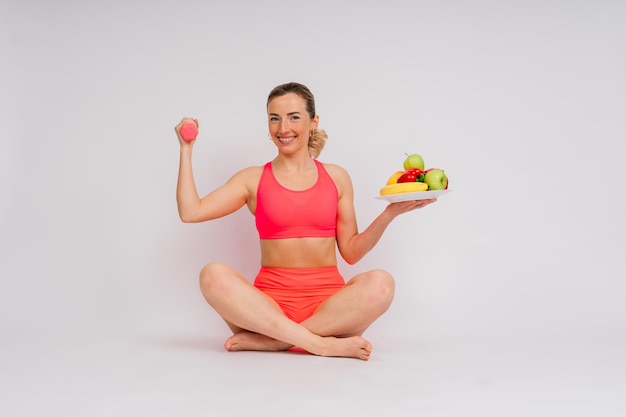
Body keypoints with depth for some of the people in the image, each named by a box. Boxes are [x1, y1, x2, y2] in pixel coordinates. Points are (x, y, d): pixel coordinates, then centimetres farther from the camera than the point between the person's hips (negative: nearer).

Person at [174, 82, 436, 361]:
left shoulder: (336, 178, 12)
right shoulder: (253, 179, 11)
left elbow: (351, 252, 10)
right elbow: (190, 212, 1)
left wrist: (390, 214, -2)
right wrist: (186, 149, 4)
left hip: (328, 303, 1)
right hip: (270, 302, -1)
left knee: (380, 283, -30)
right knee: (214, 275, -30)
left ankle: (265, 340, -26)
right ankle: (322, 344, -31)